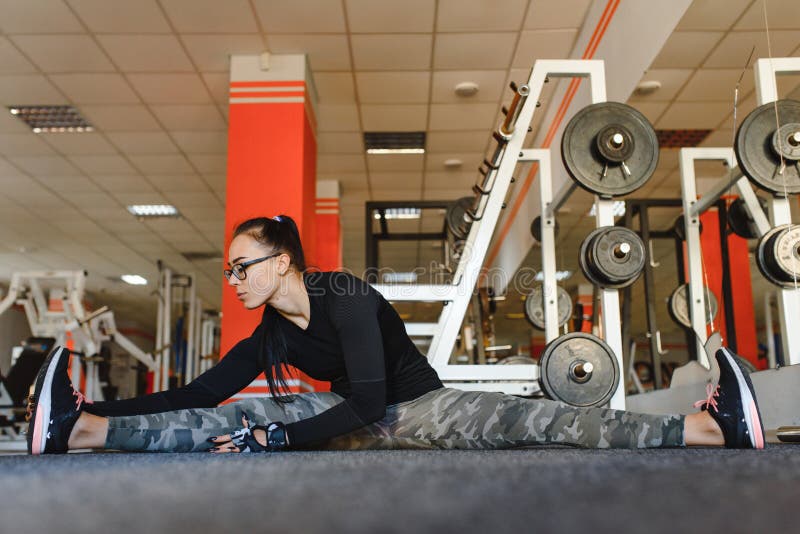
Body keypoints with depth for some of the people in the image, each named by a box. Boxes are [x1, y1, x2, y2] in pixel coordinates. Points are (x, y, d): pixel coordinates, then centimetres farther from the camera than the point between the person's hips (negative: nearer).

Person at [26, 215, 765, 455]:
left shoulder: (345, 298, -23)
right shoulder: (270, 336, -2)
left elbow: (367, 401, -28)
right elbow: (199, 393, 2)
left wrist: (276, 440, -31)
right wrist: (110, 407, -3)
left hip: (417, 410, -5)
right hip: (355, 422, 6)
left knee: (532, 422, -26)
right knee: (230, 419, -13)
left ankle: (713, 428, -32)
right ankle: (80, 427, -19)